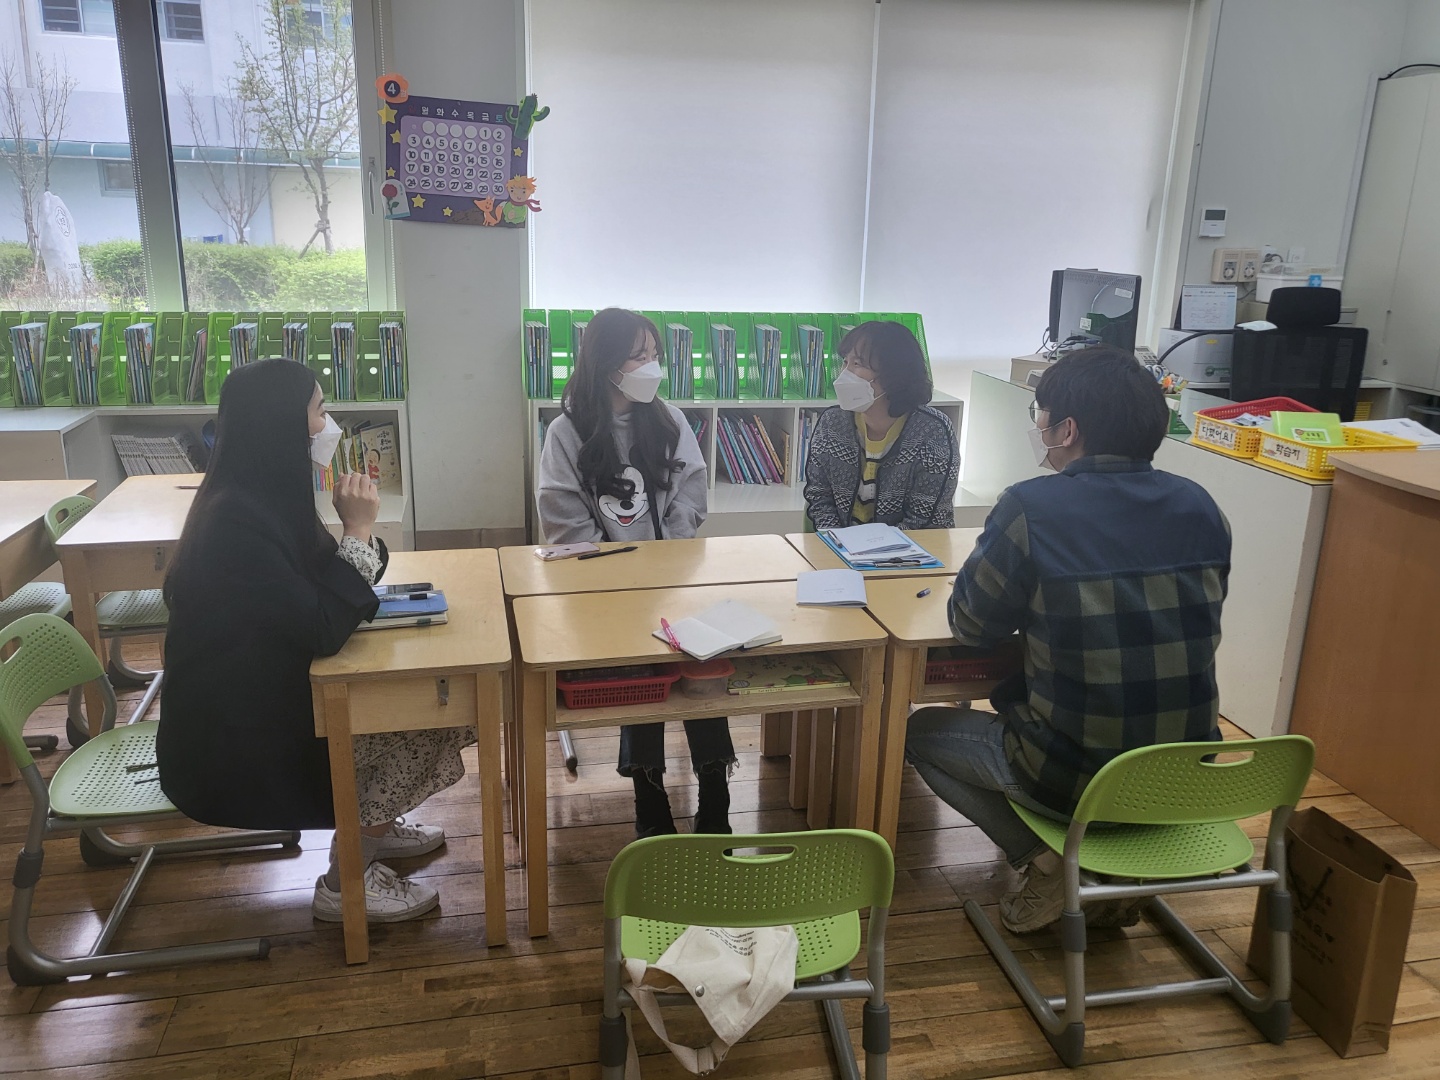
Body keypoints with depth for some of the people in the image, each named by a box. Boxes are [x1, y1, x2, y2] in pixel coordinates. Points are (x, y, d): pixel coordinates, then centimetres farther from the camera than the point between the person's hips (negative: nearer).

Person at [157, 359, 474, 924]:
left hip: (271, 690, 9)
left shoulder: (265, 496, 2)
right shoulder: (235, 522, -28)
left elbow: (324, 594, 7)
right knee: (410, 716, -10)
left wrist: (356, 529, -10)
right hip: (234, 735, -9)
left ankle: (371, 826, 22)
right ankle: (343, 882, 4)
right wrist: (358, 528, -21)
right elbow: (323, 630, -28)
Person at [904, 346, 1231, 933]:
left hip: (1077, 783, -5)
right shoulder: (1201, 508, -2)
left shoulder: (1031, 509, -18)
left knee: (922, 730, 19)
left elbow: (970, 627, -5)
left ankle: (1044, 861, 4)